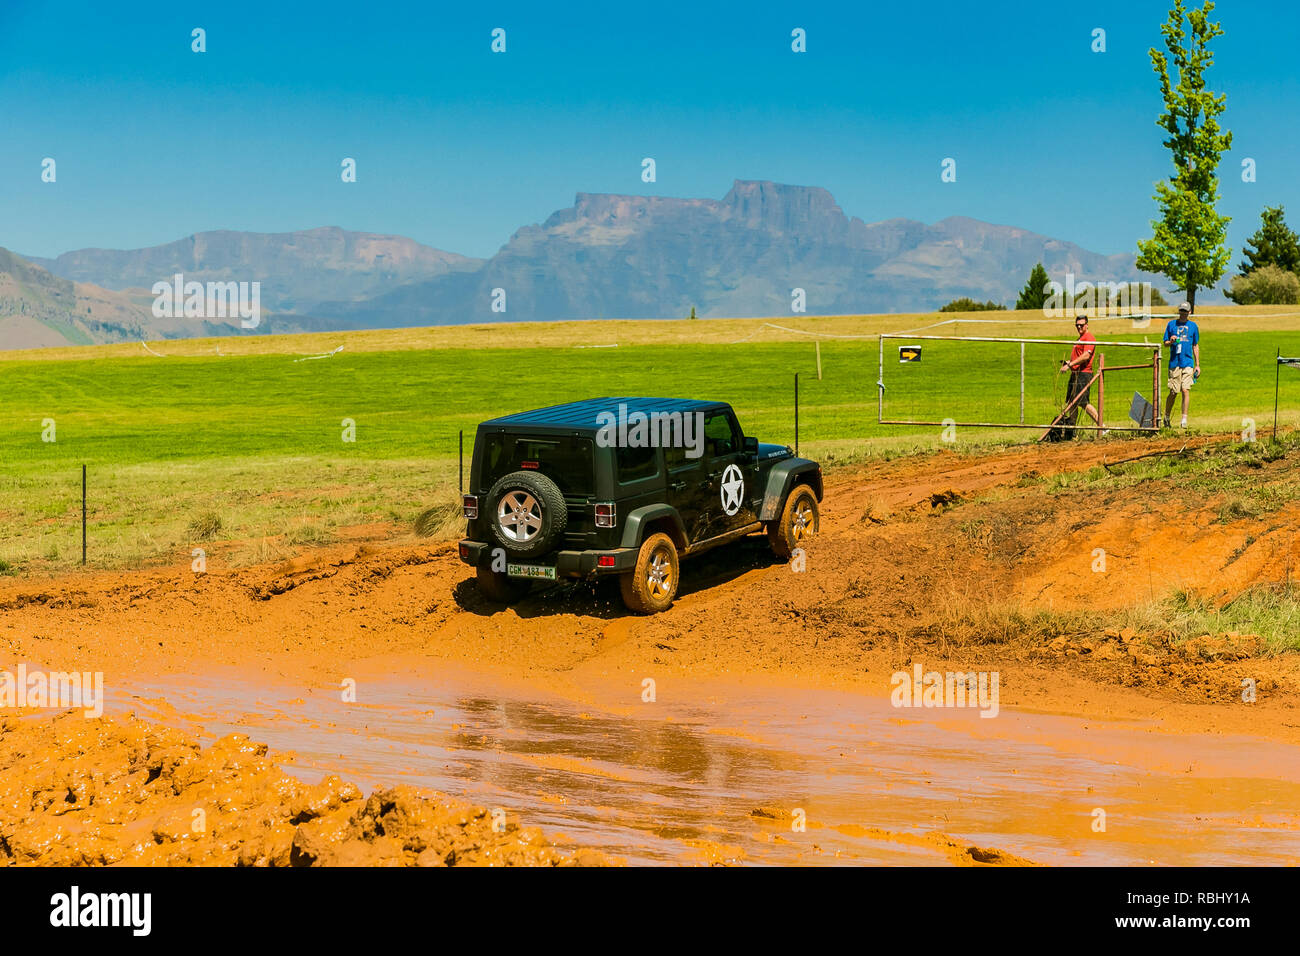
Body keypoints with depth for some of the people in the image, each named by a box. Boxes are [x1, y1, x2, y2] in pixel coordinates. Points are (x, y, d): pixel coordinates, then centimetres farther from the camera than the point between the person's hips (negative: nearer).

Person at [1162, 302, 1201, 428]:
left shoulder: (1193, 326, 11)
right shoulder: (1171, 324, 9)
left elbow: (1195, 346, 16)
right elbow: (1165, 343, 11)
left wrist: (1197, 365, 11)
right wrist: (1171, 341, -13)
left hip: (1188, 363, 0)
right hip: (1174, 362, 0)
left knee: (1186, 390, -11)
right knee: (1173, 393, -1)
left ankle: (1184, 420, -8)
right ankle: (1166, 417, 18)